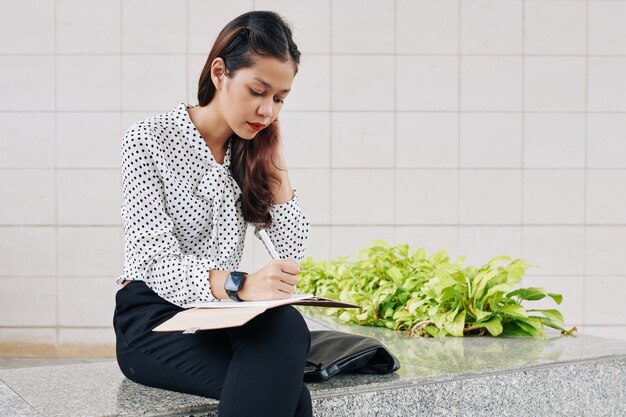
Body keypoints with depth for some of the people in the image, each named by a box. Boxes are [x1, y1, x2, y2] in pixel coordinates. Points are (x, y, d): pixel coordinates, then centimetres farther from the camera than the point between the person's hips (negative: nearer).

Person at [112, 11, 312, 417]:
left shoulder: (251, 152, 9)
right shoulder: (149, 140, -6)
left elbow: (294, 249, 2)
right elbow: (157, 264, -18)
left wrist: (272, 155, -1)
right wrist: (238, 284, -37)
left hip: (222, 316, 5)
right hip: (154, 320, -5)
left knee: (287, 324, -34)